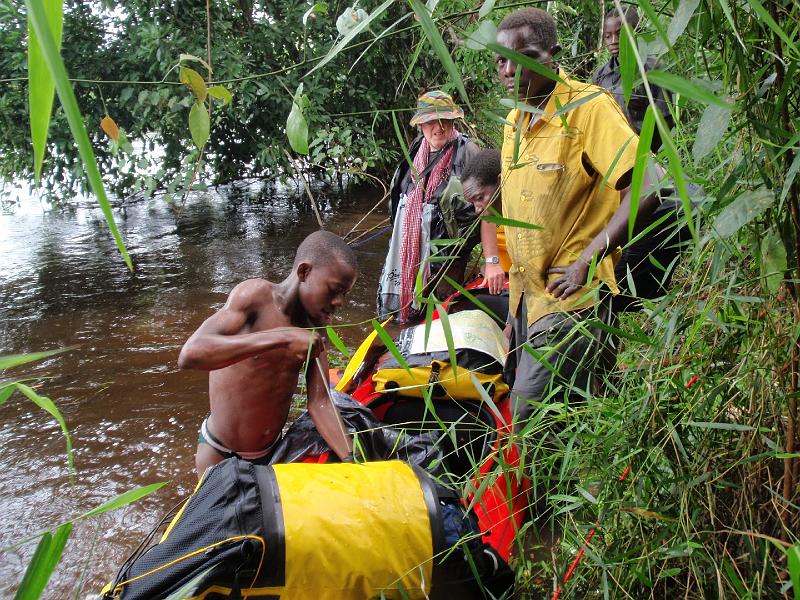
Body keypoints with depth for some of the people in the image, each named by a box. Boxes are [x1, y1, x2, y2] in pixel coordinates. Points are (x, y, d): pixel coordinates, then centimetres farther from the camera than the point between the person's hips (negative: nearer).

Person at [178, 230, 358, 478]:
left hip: (270, 452, 5)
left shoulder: (315, 329, -6)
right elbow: (189, 355, -36)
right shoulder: (256, 294, -23)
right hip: (219, 454, -5)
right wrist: (282, 337, -43)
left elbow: (319, 403, -7)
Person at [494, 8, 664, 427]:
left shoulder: (589, 106, -13)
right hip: (525, 291, 9)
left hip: (571, 292, -9)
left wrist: (586, 260, -23)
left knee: (530, 418, -12)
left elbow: (647, 186, -22)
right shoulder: (514, 120, 12)